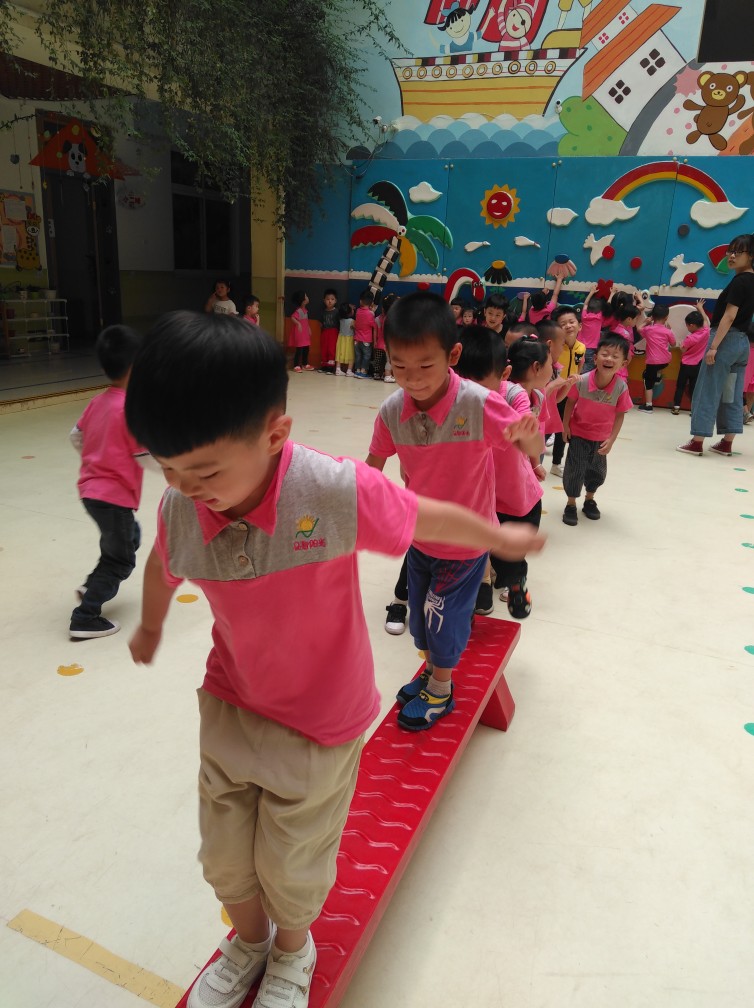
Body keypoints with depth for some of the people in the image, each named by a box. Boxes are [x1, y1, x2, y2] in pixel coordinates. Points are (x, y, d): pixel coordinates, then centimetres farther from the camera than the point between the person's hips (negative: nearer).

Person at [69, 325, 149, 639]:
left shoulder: (99, 401, 6)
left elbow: (76, 436, 16)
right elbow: (147, 457, -19)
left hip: (92, 490, 9)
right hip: (114, 496, -8)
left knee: (128, 538, 29)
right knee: (120, 560, 5)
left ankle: (93, 585, 33)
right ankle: (85, 618, 6)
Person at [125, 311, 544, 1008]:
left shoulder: (338, 493, -31)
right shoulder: (179, 506, -17)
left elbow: (432, 519, -13)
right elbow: (163, 569, 7)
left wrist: (502, 539, 5)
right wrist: (151, 627, 27)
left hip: (318, 727, -3)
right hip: (229, 706, 4)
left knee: (290, 867, 17)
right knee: (224, 857, 21)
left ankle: (293, 951, 54)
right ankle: (249, 942, 57)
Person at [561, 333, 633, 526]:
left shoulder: (621, 387, -22)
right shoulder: (581, 381, -25)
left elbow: (620, 414, -13)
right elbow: (571, 402, -9)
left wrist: (611, 439, -14)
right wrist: (565, 425, -6)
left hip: (601, 437, 2)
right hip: (578, 433, -2)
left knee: (598, 471, 18)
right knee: (575, 469, 2)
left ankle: (590, 500, 43)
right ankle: (571, 504, 23)